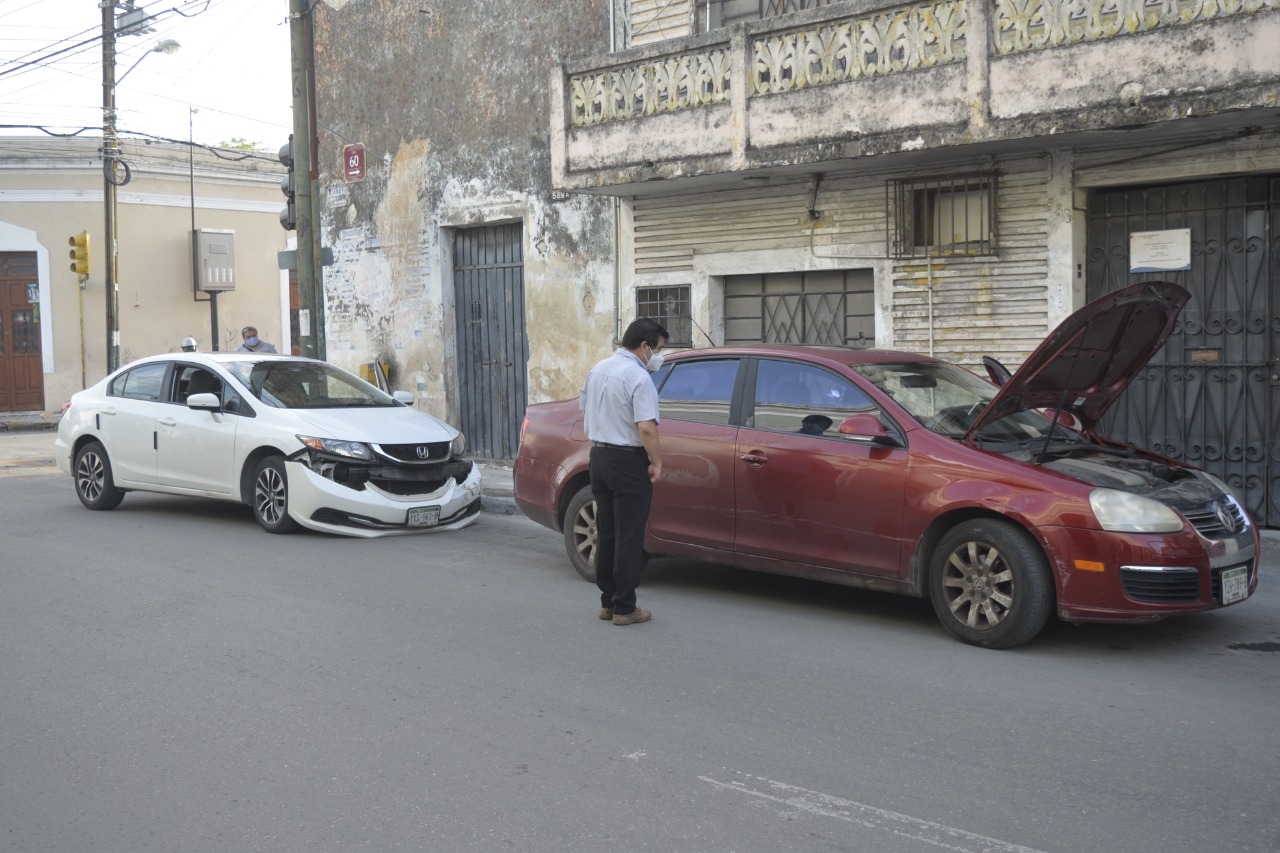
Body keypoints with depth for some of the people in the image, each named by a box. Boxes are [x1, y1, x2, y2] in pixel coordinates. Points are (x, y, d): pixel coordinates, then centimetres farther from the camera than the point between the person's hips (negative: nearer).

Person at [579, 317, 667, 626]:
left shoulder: (598, 370, 8)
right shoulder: (639, 378, -18)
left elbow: (584, 410, 18)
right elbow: (647, 428, -25)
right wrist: (656, 462, -13)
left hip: (599, 457, 8)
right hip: (628, 462, -8)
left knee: (606, 534, 15)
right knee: (628, 538, -1)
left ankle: (607, 602, 21)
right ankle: (624, 608, 3)